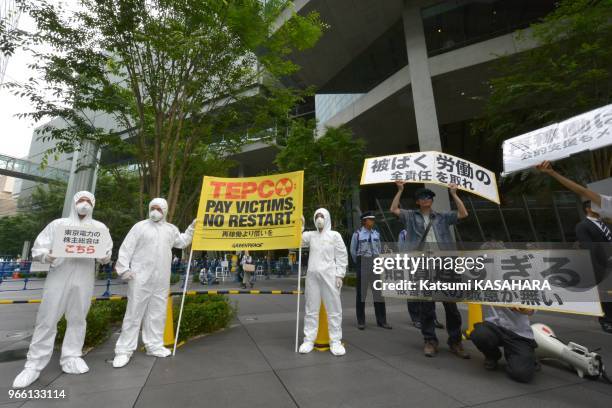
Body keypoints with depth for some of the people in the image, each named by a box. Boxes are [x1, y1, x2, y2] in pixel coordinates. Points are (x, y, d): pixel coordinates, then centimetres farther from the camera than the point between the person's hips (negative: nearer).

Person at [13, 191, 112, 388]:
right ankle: (34, 364, 13)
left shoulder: (99, 227, 13)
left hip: (84, 279, 1)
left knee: (77, 319, 7)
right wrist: (46, 255, -15)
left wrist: (105, 257, -13)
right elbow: (38, 247, 7)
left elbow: (107, 251, 10)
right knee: (46, 319, 1)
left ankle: (71, 358, 17)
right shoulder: (58, 224, 11)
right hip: (58, 276, -1)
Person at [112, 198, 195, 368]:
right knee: (134, 313, 1)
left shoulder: (171, 229, 13)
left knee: (157, 313, 12)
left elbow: (182, 242, 24)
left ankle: (154, 345, 24)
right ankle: (124, 350, 12)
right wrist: (124, 268, -11)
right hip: (140, 278, -4)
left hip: (161, 280, 4)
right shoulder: (140, 226, 0)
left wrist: (191, 228, 17)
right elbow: (126, 248, -3)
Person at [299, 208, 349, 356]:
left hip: (329, 276, -2)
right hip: (312, 276, 3)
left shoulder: (335, 235, 4)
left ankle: (335, 341, 14)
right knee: (311, 309, 8)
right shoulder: (310, 235, 13)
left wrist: (339, 275, -5)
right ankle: (309, 340, 17)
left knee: (334, 309, 3)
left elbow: (342, 256, 2)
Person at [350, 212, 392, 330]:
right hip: (363, 263, -4)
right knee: (361, 291, 5)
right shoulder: (357, 234, -6)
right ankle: (361, 321, 18)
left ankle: (381, 320, 21)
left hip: (376, 262, 4)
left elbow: (379, 249, 16)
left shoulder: (376, 234, 5)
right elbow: (353, 250, 3)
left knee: (378, 290, 7)